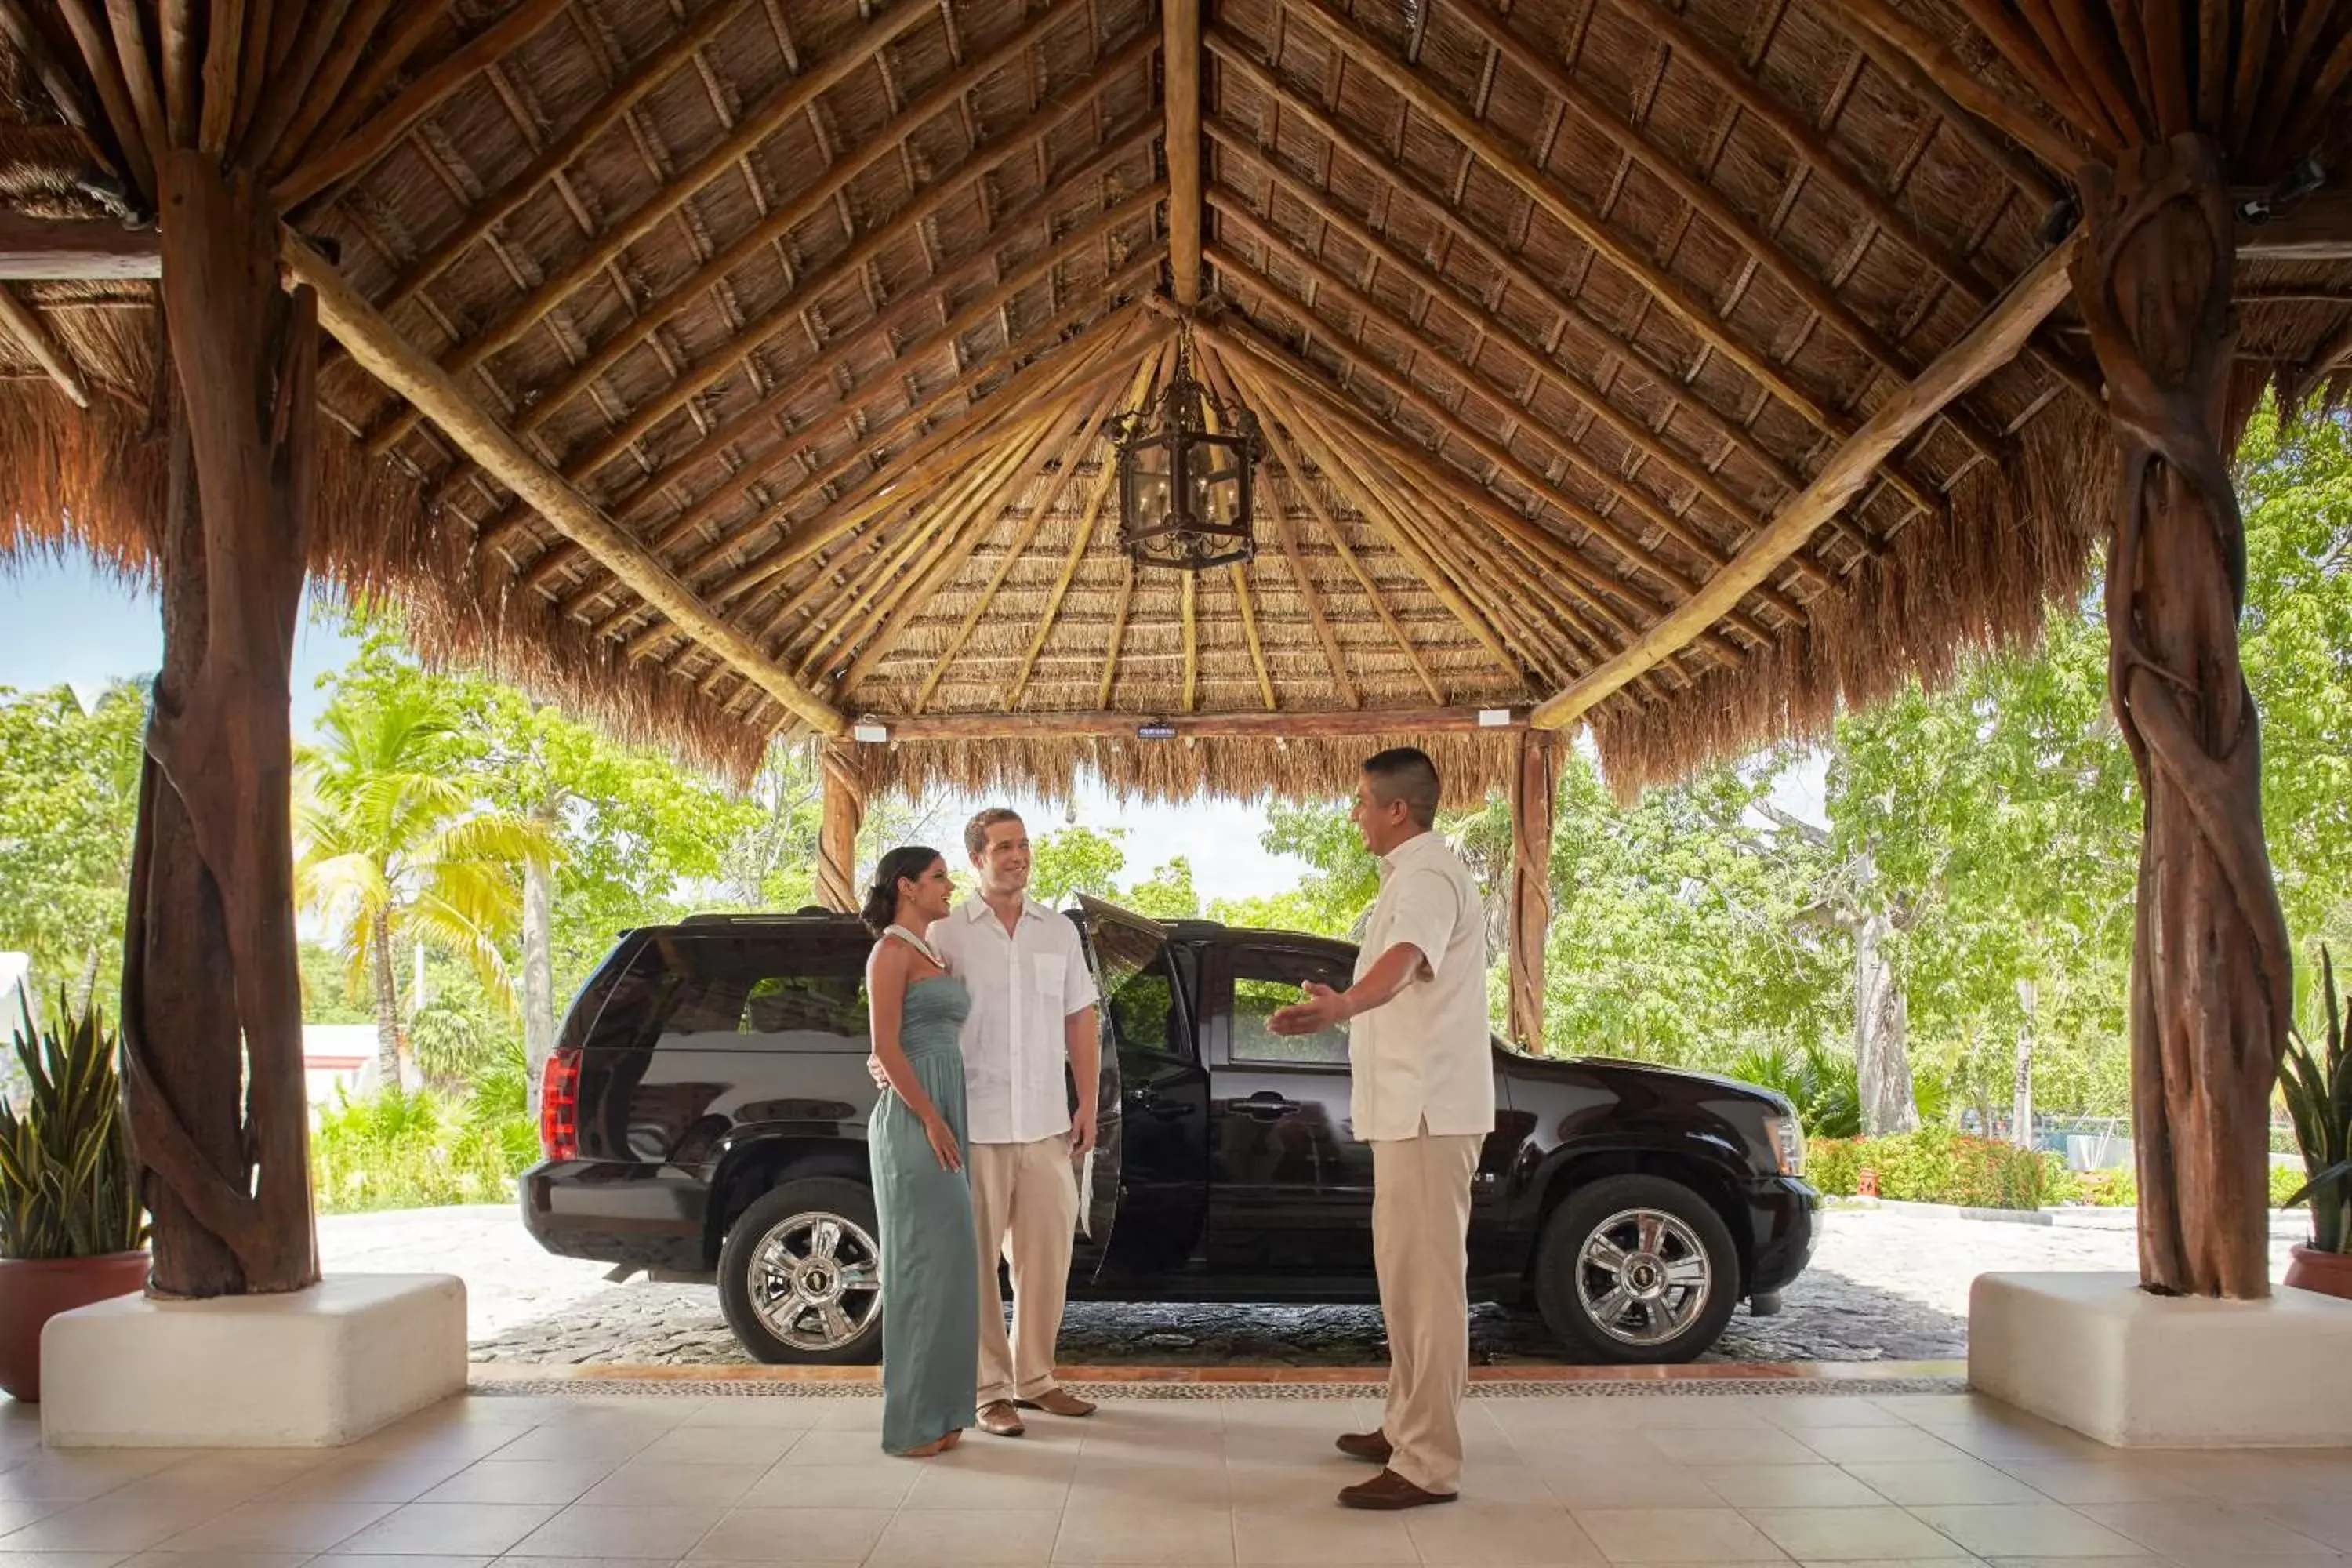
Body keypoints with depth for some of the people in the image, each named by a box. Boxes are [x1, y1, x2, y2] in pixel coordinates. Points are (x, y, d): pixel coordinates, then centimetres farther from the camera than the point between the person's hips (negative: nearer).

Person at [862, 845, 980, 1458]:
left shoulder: (930, 952, 19)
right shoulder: (892, 950, -7)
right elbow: (886, 1047, -14)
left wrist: (947, 1122, 14)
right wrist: (930, 1120, -17)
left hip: (946, 1115, 9)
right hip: (914, 1120, -9)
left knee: (946, 1260, 9)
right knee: (926, 1260, -7)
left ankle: (936, 1409, 16)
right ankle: (913, 1420, -2)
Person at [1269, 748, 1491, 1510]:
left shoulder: (1428, 874, -15)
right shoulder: (1412, 872, 18)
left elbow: (1406, 959, -37)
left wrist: (1341, 1004, -56)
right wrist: (1341, 1007, 51)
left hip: (1428, 1109, -11)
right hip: (1411, 1105, 11)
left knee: (1427, 1277, -9)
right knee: (1405, 1271, 18)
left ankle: (1429, 1463, -5)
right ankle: (1407, 1426, 29)